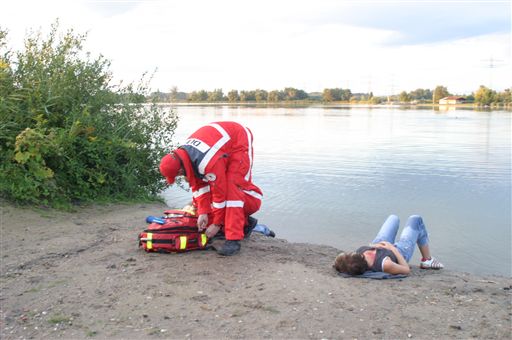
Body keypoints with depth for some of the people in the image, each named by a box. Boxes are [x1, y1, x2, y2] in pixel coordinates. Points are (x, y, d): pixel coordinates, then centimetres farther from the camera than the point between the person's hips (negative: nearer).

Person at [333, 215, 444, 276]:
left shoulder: (360, 251, -38)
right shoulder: (385, 264, -50)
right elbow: (406, 269, -29)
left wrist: (373, 246, -24)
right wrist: (393, 248, -28)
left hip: (379, 245, 5)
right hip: (401, 251, -4)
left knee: (393, 218, 29)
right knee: (416, 220, 16)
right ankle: (427, 260, 37)